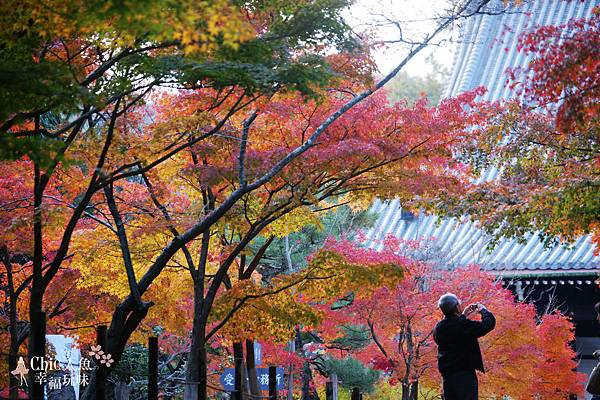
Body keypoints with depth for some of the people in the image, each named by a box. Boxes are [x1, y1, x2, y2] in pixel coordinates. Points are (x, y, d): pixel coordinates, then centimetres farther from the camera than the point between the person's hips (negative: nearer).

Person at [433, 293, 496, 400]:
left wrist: (463, 316, 26)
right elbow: (489, 323, -9)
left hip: (446, 377, 7)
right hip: (465, 375, -7)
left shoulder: (438, 328, 5)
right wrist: (483, 310, 9)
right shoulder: (464, 325, -15)